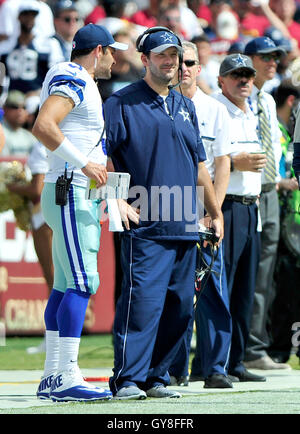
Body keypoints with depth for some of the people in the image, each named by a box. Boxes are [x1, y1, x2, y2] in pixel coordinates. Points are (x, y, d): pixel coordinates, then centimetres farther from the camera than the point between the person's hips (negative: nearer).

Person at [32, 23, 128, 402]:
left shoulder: (80, 83, 21)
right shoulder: (73, 80, -11)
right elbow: (43, 127, -26)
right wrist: (84, 163, -25)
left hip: (81, 197, 11)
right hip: (70, 194, -11)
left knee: (65, 286, 9)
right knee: (83, 283, -14)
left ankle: (53, 377, 11)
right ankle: (66, 378, -18)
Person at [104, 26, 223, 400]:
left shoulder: (185, 107, 20)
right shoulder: (122, 103, 0)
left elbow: (199, 165, 26)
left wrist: (215, 213, 24)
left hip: (185, 227, 7)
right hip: (145, 226, -7)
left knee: (179, 305, 6)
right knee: (142, 300, -15)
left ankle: (155, 377, 15)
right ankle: (127, 379, -12)